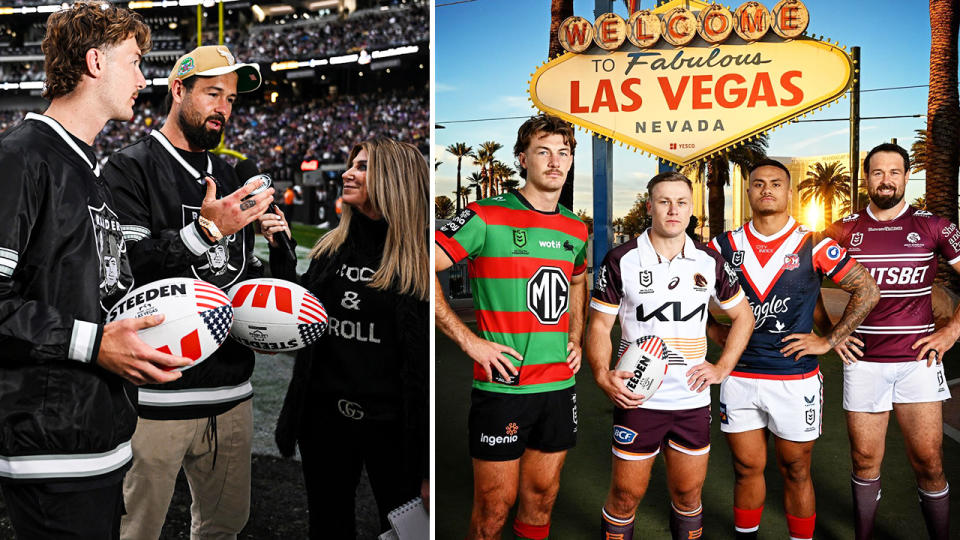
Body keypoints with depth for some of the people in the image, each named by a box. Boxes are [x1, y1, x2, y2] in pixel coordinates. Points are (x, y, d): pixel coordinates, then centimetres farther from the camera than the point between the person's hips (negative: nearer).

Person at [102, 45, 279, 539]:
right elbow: (123, 265, -17)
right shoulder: (129, 169, -4)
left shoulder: (227, 176, 17)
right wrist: (205, 230, -25)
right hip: (160, 391, -6)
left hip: (231, 387, 7)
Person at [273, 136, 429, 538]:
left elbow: (427, 362, -13)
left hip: (391, 427, -5)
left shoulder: (421, 258, -11)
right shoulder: (331, 248, 5)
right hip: (325, 418, 5)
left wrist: (429, 466, -14)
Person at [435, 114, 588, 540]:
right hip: (502, 387, -5)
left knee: (541, 498, 16)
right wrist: (469, 340, -16)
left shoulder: (576, 230, 10)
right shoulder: (486, 217, -9)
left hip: (560, 385, 6)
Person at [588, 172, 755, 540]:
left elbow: (743, 316, 15)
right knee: (626, 494, 3)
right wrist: (603, 375, -18)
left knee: (688, 493, 13)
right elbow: (599, 325, -2)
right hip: (637, 398, -3)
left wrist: (722, 368, 4)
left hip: (693, 399, 3)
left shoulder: (709, 261, 4)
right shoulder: (621, 260, -5)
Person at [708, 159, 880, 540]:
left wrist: (828, 340, -3)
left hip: (795, 379, -1)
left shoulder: (812, 246, -2)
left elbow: (868, 291, 2)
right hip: (739, 377, 2)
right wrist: (713, 331, 5)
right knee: (747, 469, 11)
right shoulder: (725, 245, 3)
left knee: (796, 473, 9)